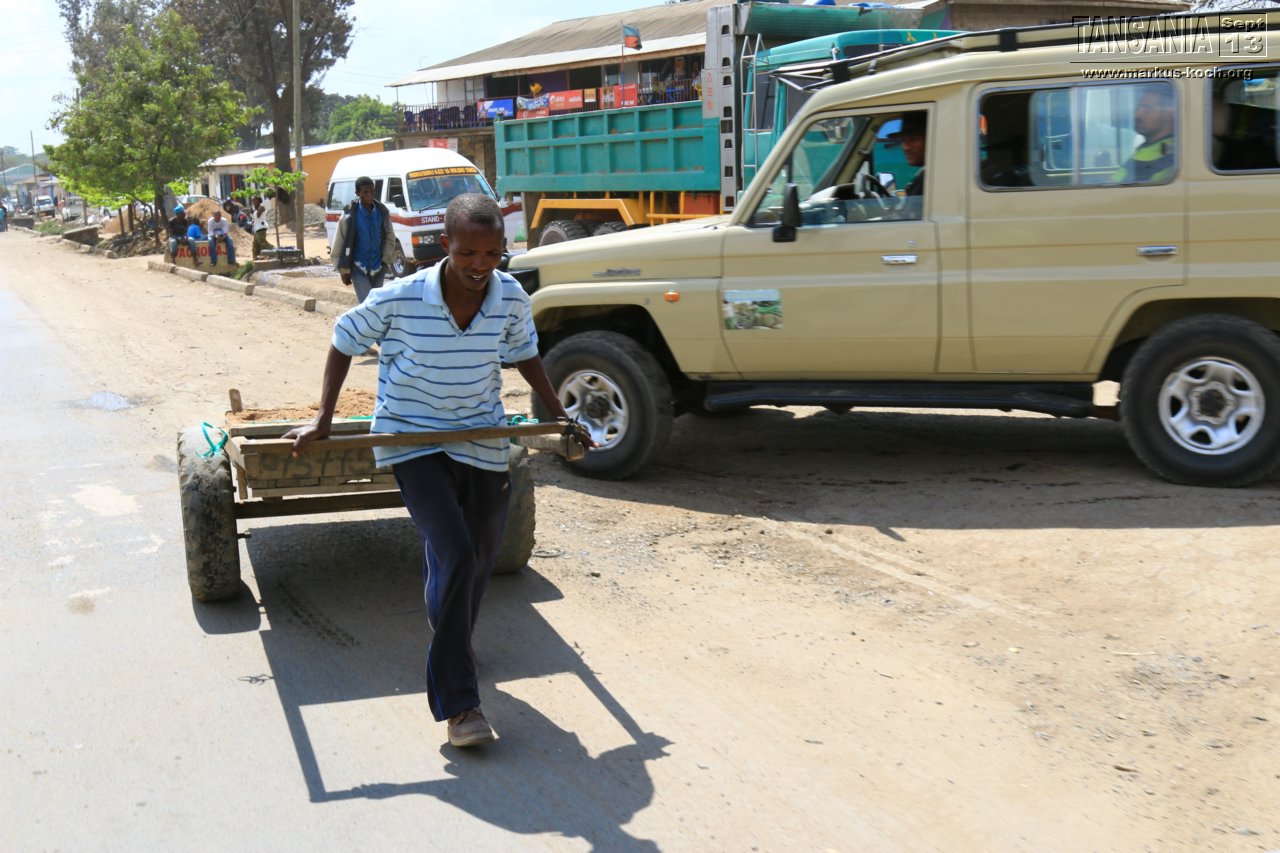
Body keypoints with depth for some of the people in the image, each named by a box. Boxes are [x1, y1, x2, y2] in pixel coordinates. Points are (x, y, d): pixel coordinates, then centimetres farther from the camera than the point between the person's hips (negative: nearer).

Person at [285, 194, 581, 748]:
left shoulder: (512, 299, -11)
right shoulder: (398, 301, -20)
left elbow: (523, 354, 11)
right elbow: (344, 343, -3)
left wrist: (558, 415, 14)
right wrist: (322, 422, -3)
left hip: (482, 440, 4)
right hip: (412, 441, -4)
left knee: (479, 556, 15)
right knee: (454, 555, -19)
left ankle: (450, 649, 45)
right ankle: (457, 703, -11)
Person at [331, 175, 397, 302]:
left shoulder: (382, 211, 1)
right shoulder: (350, 214, -11)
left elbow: (390, 237, 13)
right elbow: (340, 244, -6)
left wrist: (386, 258, 4)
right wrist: (344, 271, -4)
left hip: (378, 267, 4)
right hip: (359, 268, -4)